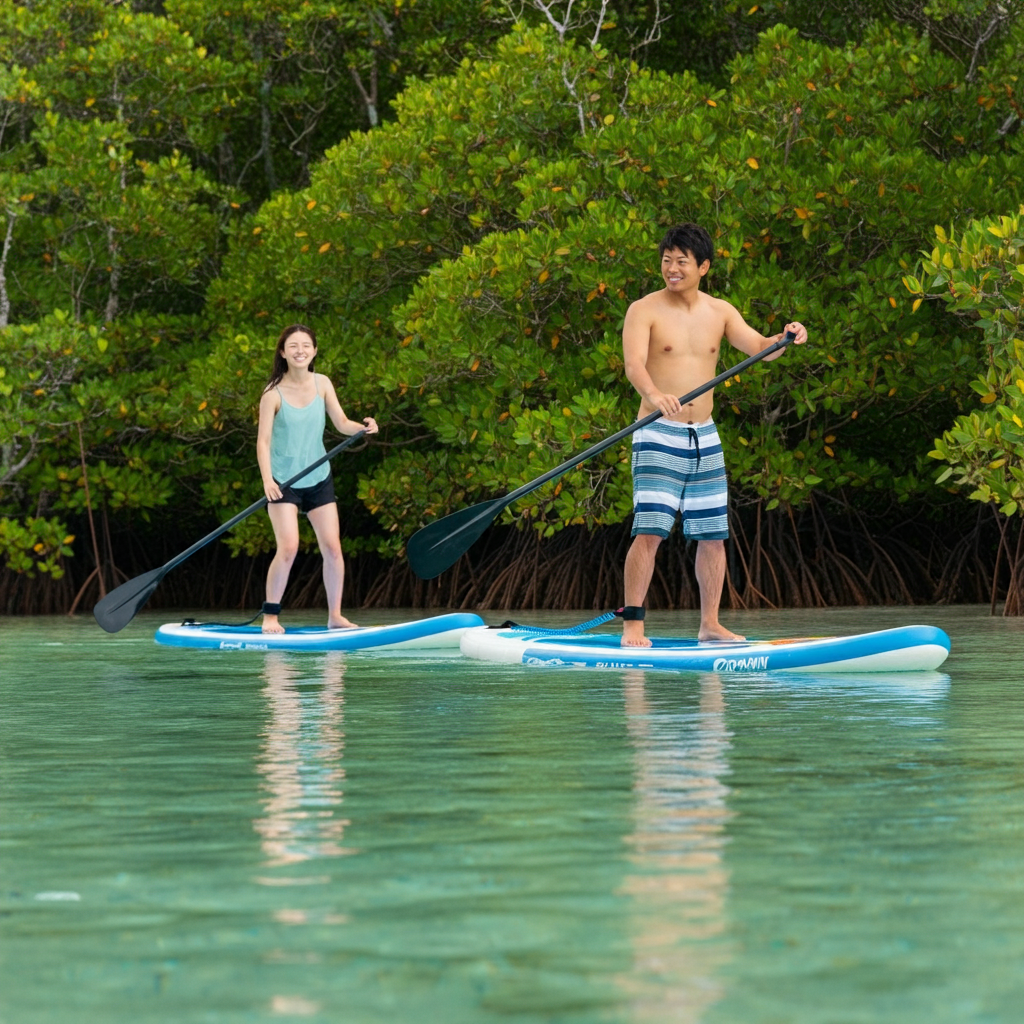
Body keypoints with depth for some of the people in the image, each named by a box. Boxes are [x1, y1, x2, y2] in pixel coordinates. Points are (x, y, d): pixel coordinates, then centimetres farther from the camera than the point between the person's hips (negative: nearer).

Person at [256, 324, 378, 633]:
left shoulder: (322, 384, 0)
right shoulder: (274, 393, -12)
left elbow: (341, 423, 1)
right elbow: (263, 440, -15)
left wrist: (362, 427, -21)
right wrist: (267, 480, -27)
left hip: (318, 479, 4)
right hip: (284, 481, -4)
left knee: (332, 548, 0)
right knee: (288, 549, -15)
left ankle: (335, 616, 11)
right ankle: (270, 616, -3)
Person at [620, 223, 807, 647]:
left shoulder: (720, 312, 9)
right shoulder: (645, 310, -6)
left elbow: (758, 348, 2)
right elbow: (633, 364, -20)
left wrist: (784, 338, -21)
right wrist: (654, 395, -41)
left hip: (705, 437, 5)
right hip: (659, 435, -5)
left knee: (713, 534, 6)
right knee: (649, 531, -13)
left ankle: (710, 624, 15)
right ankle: (632, 625, -10)